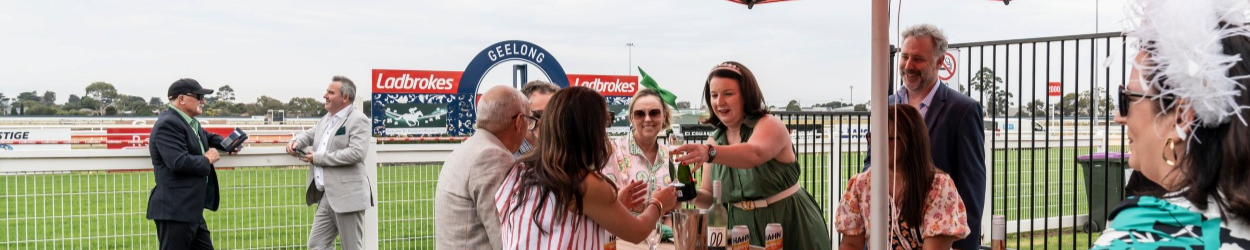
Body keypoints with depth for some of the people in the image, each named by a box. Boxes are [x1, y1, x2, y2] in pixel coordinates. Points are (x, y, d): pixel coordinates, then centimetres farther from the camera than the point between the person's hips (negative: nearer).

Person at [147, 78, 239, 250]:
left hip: (191, 210, 10)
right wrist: (207, 160, -10)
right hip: (174, 211, -10)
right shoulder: (168, 124, -17)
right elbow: (179, 162, -27)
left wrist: (227, 145, 15)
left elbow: (207, 137, 35)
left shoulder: (192, 123, 14)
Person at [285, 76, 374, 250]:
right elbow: (310, 134, 32)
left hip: (347, 197, -9)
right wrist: (296, 141, 7)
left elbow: (356, 152, -23)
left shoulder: (358, 120, -11)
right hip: (326, 197, 9)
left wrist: (319, 158, -16)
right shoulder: (327, 118, 17)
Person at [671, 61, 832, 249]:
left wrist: (709, 153, -54)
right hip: (743, 230, 5)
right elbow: (711, 197, 3)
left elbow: (754, 154, -38)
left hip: (790, 227, -5)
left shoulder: (770, 125, -15)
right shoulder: (714, 141, 3)